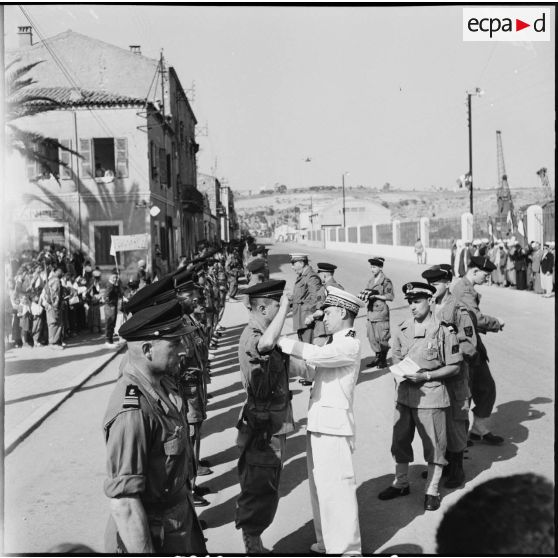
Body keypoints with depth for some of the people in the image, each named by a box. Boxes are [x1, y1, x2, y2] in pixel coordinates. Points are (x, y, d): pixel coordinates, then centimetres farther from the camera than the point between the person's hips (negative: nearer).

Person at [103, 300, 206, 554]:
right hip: (153, 533, -8)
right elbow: (123, 501, -29)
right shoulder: (132, 411, -30)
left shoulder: (163, 383, -2)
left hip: (181, 512, 8)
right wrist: (144, 551, -26)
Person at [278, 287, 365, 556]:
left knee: (336, 488, -4)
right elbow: (311, 364, 15)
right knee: (319, 486, 17)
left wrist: (280, 341, -22)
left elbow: (316, 355, -28)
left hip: (334, 425, -10)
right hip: (318, 423, 10)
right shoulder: (336, 344, 19)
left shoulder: (350, 345, -13)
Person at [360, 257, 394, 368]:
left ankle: (383, 360, 11)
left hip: (381, 312, -7)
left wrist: (376, 296, -16)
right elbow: (367, 292, 20)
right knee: (371, 337, 9)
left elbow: (390, 296, -11)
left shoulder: (386, 281, -7)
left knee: (382, 337, -1)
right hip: (371, 311, 7)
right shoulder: (370, 281, 14)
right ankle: (377, 357, 23)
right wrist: (364, 295, -2)